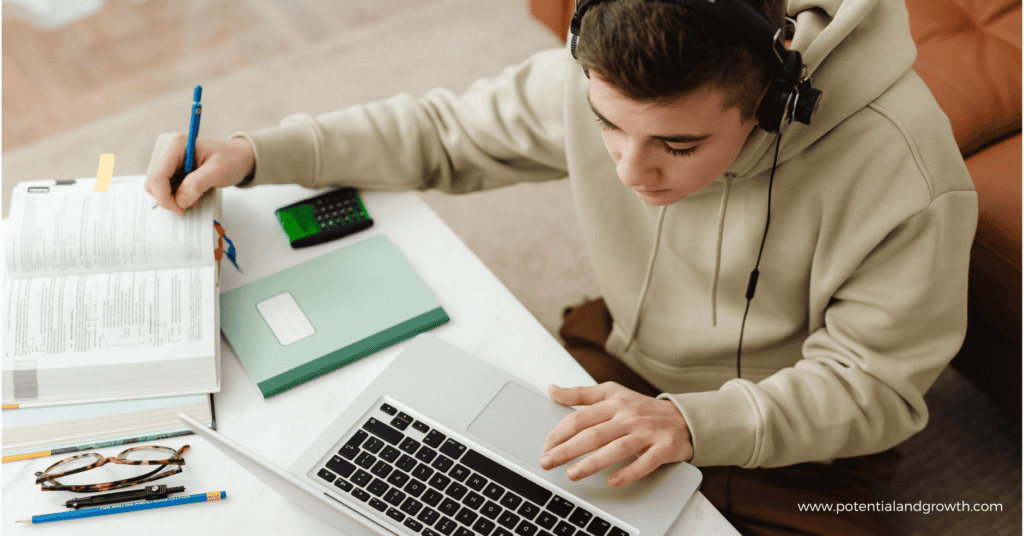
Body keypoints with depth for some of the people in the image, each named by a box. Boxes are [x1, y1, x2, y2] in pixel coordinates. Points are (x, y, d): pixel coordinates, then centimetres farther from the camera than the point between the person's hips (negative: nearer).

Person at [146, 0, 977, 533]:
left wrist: (693, 423, -37)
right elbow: (449, 132, -3)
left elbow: (874, 386, -19)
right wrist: (255, 155, -12)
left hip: (795, 439, -2)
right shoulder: (601, 74, -19)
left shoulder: (904, 176, -31)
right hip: (626, 367, 3)